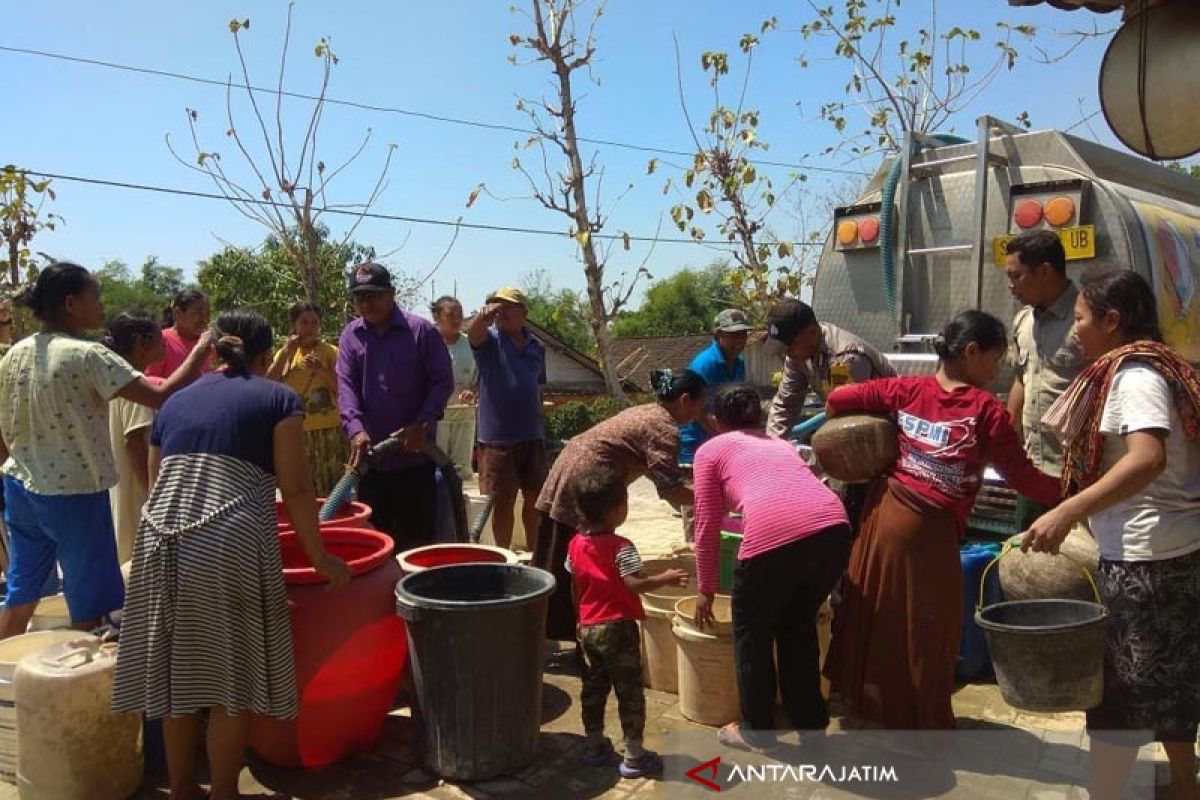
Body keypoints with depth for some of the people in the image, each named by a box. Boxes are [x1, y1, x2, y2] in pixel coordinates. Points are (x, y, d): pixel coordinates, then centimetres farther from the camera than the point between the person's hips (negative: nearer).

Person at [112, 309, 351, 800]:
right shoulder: (278, 399, 7)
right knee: (230, 677, 7)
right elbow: (295, 488, -1)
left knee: (176, 673, 15)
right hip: (229, 545, -5)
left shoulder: (175, 402, 22)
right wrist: (318, 556, 7)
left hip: (160, 542, 5)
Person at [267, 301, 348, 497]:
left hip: (328, 431, -3)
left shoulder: (330, 351, 0)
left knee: (330, 489, -1)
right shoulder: (284, 353, 9)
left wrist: (322, 369, -20)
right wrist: (286, 351, -8)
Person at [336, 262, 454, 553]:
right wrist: (356, 428, -18)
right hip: (370, 455, 3)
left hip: (415, 454, -3)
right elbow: (346, 385, -1)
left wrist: (422, 424, -16)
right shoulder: (351, 335, 6)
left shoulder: (422, 331, -4)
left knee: (416, 537, 4)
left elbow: (443, 381, -4)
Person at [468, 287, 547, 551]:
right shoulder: (489, 339, -5)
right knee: (502, 503, 5)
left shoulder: (537, 346, 8)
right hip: (497, 437, -4)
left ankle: (535, 554, 30)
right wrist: (484, 316, -53)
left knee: (535, 499, 14)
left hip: (533, 436, 4)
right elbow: (473, 333, -30)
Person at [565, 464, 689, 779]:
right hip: (617, 628, -7)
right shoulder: (621, 547, -17)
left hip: (588, 628, 7)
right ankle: (634, 756, 8)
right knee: (630, 691, 3)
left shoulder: (576, 544, 4)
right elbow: (635, 584, -26)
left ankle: (595, 746, 28)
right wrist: (665, 579, -14)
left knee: (593, 688, 17)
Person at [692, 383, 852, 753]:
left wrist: (706, 589, 29)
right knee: (799, 626, 28)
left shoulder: (711, 449, 21)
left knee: (751, 633, 19)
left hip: (775, 534, -5)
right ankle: (810, 722, 38)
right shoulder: (780, 444, 35)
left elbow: (707, 527, 19)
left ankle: (757, 731, 31)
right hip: (833, 527, 6)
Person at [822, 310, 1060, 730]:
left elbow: (837, 399, 5)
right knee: (927, 631, 10)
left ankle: (867, 699, 39)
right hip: (929, 529, -6)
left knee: (876, 611, 21)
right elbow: (1021, 477, -8)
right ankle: (925, 723, 24)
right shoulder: (987, 409, -9)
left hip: (882, 509, 6)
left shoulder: (908, 389, 4)